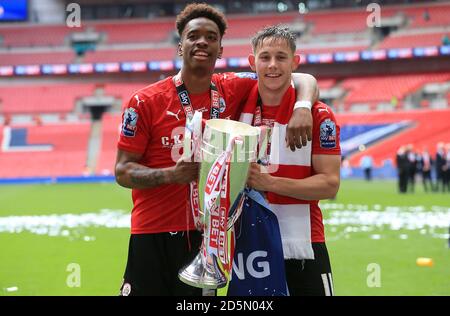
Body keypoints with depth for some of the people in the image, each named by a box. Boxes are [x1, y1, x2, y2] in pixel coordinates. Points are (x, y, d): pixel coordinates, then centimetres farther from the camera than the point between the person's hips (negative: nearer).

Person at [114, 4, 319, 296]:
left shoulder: (232, 90, 4)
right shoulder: (145, 102, -5)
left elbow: (302, 80, 8)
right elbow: (123, 171, -4)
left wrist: (302, 108, -14)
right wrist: (171, 174, -21)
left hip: (207, 236, 3)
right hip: (154, 236, -3)